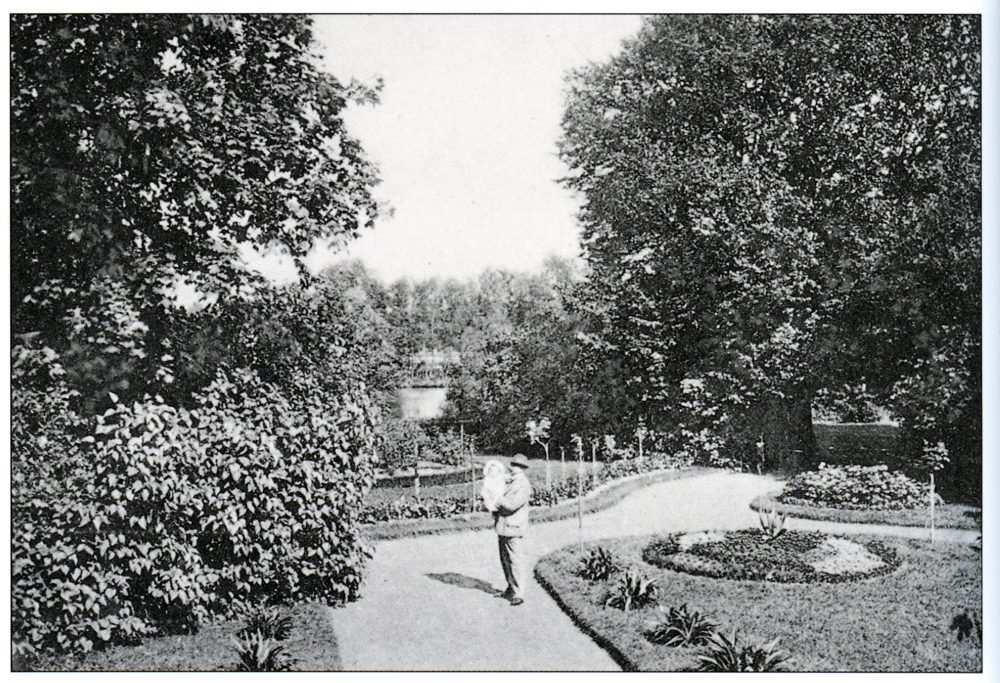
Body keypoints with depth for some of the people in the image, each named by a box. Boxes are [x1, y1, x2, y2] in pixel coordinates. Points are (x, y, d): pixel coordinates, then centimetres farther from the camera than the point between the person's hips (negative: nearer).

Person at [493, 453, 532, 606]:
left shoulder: (523, 486, -13)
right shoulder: (509, 481, 13)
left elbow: (512, 504, -24)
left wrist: (498, 499, -12)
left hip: (514, 529, -9)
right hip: (502, 527, 9)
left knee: (515, 561, -5)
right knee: (505, 560, 16)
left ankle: (519, 594, 0)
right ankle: (511, 588, 29)